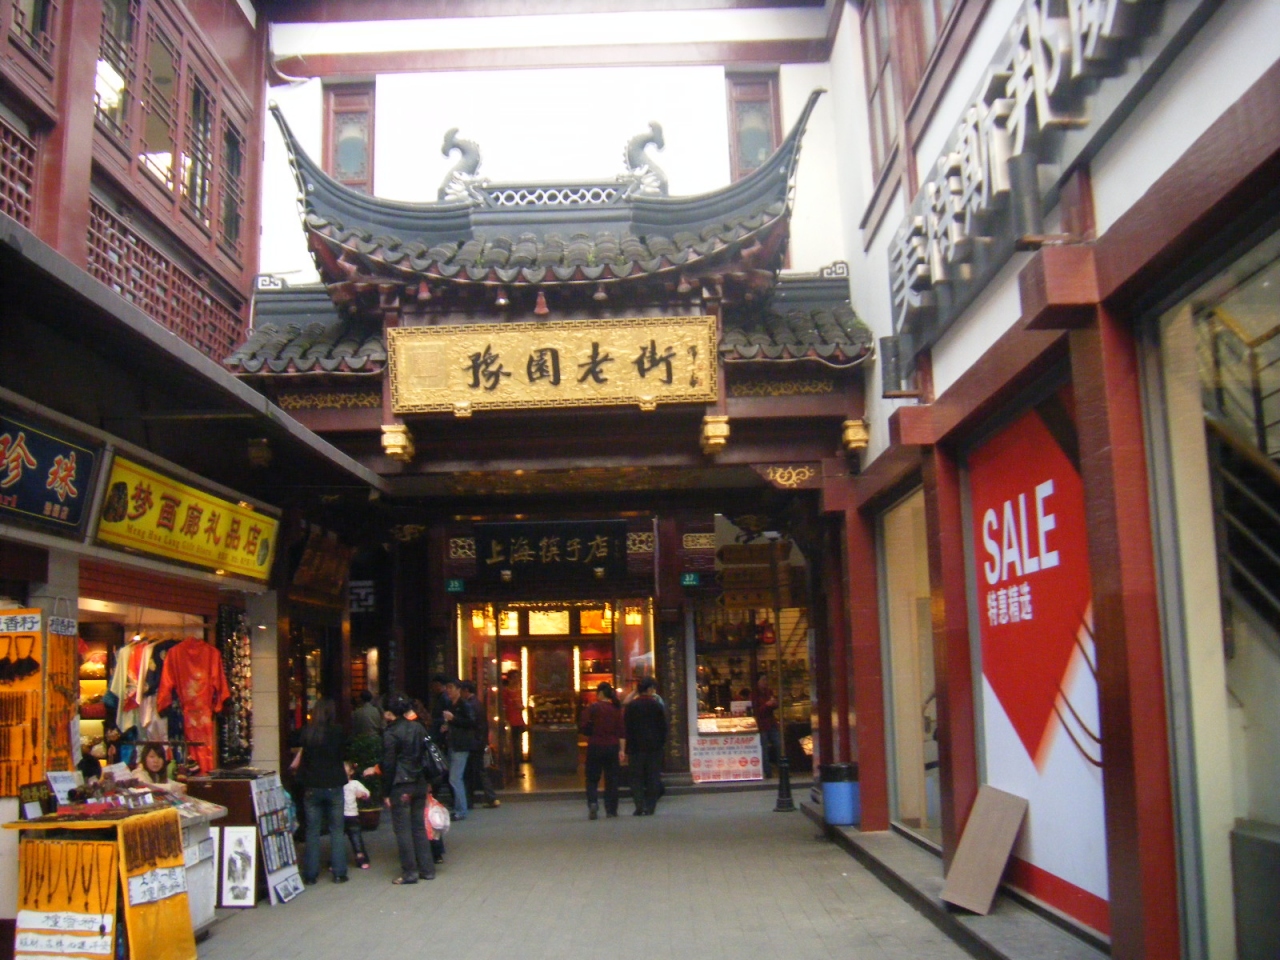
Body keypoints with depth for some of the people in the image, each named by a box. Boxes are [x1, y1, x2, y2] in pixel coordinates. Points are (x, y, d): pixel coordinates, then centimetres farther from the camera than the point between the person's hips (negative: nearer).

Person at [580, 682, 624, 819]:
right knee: (611, 779, 9)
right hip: (612, 747, 3)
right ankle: (611, 810, 10)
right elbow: (621, 731, 1)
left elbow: (583, 727, -11)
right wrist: (621, 749, 4)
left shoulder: (592, 708, -9)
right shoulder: (616, 709, 1)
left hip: (595, 746, -3)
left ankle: (593, 803, -15)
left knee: (592, 779, 7)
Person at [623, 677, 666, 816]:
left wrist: (623, 749, 0)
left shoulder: (631, 706, 1)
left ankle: (640, 806, -10)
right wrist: (661, 742, 12)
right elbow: (663, 727, 1)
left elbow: (625, 729, -1)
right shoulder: (657, 705, 0)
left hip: (635, 747, 0)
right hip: (654, 747, 0)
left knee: (636, 777, 4)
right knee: (653, 777, 6)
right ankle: (650, 807, 3)